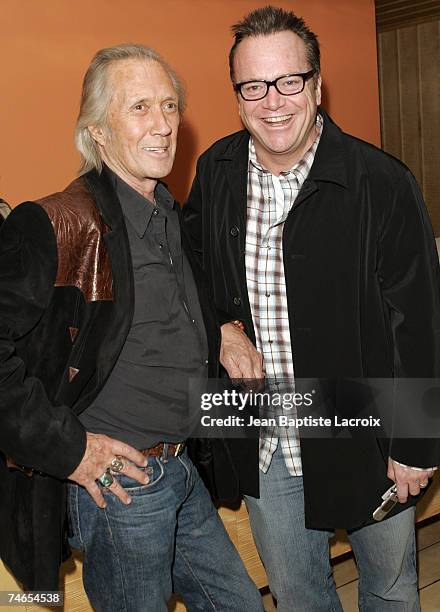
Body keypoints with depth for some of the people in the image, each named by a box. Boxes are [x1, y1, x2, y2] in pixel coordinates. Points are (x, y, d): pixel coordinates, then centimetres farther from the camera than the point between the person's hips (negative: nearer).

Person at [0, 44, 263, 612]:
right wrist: (71, 450, -19)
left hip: (181, 473, 8)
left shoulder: (173, 220, 10)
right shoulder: (53, 225, -17)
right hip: (114, 483, -8)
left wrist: (227, 330, 9)